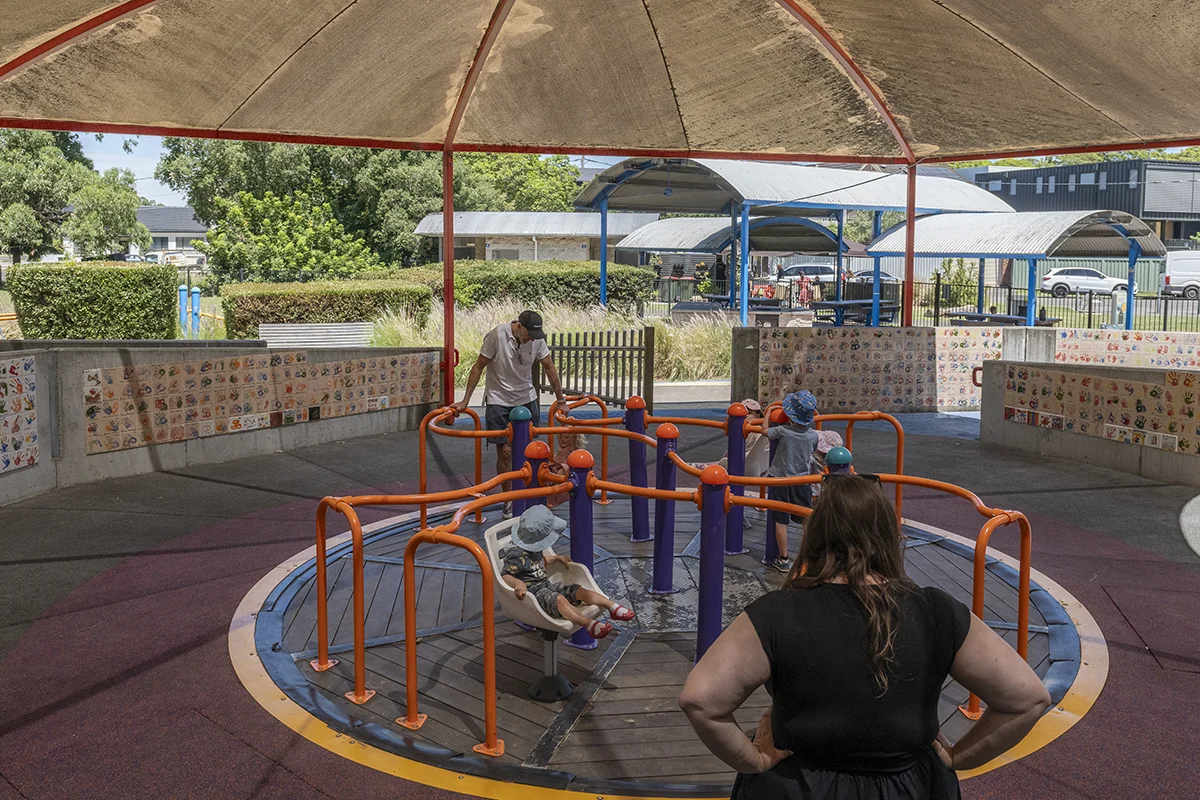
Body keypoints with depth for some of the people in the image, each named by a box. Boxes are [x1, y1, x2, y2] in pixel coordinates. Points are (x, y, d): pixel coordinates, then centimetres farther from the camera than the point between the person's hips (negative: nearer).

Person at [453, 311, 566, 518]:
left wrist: (560, 398, 11)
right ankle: (508, 500, 12)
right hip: (499, 401, -3)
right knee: (505, 452, -4)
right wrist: (465, 401, -9)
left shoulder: (537, 338, -6)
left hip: (526, 399, 4)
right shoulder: (497, 335, -18)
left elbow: (549, 367, 5)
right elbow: (478, 367, -11)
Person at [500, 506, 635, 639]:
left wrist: (557, 558, 31)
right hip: (533, 591, -10)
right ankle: (589, 624, -53)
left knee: (579, 591, -6)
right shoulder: (516, 556, -22)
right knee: (559, 599, -36)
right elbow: (505, 576, -29)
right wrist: (518, 583, -48)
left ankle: (612, 606, -7)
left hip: (546, 583, 10)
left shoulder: (533, 549, 10)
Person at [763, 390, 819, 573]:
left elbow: (765, 431, 1)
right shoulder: (813, 435, -7)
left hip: (780, 481, -3)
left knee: (780, 520, 4)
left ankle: (783, 560, 9)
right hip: (802, 481, 3)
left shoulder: (783, 431, -17)